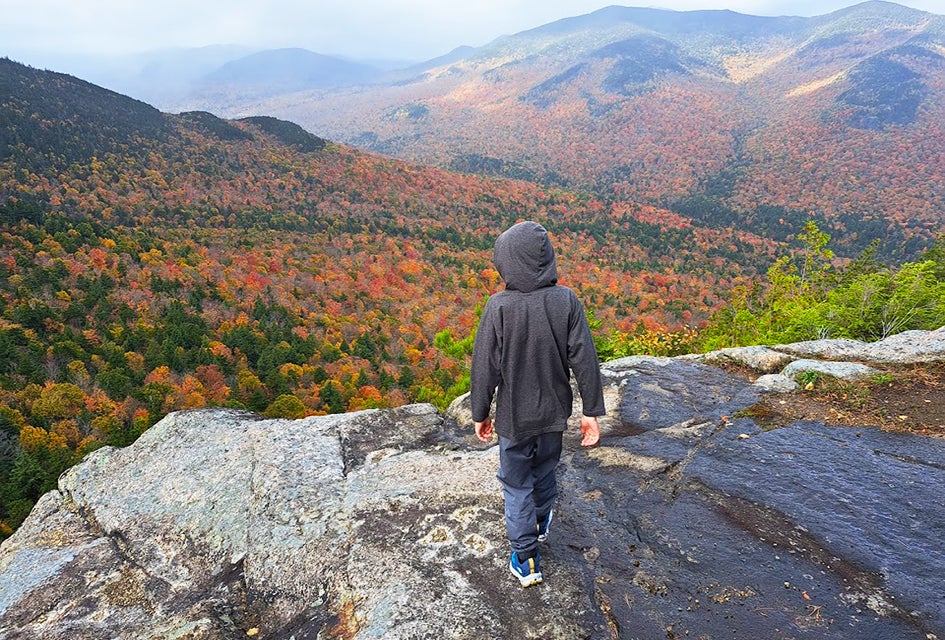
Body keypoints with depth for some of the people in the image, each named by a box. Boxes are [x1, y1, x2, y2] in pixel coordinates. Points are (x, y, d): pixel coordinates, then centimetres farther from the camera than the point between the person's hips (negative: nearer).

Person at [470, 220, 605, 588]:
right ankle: (540, 523, 52)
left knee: (517, 484, 14)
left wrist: (480, 414, 0)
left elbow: (485, 367, -15)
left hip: (514, 416, -3)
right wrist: (592, 411, 1)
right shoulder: (566, 301, -14)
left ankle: (526, 560, 23)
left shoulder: (499, 307, -22)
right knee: (545, 470, 27)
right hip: (554, 411, 4)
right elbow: (584, 359, -9)